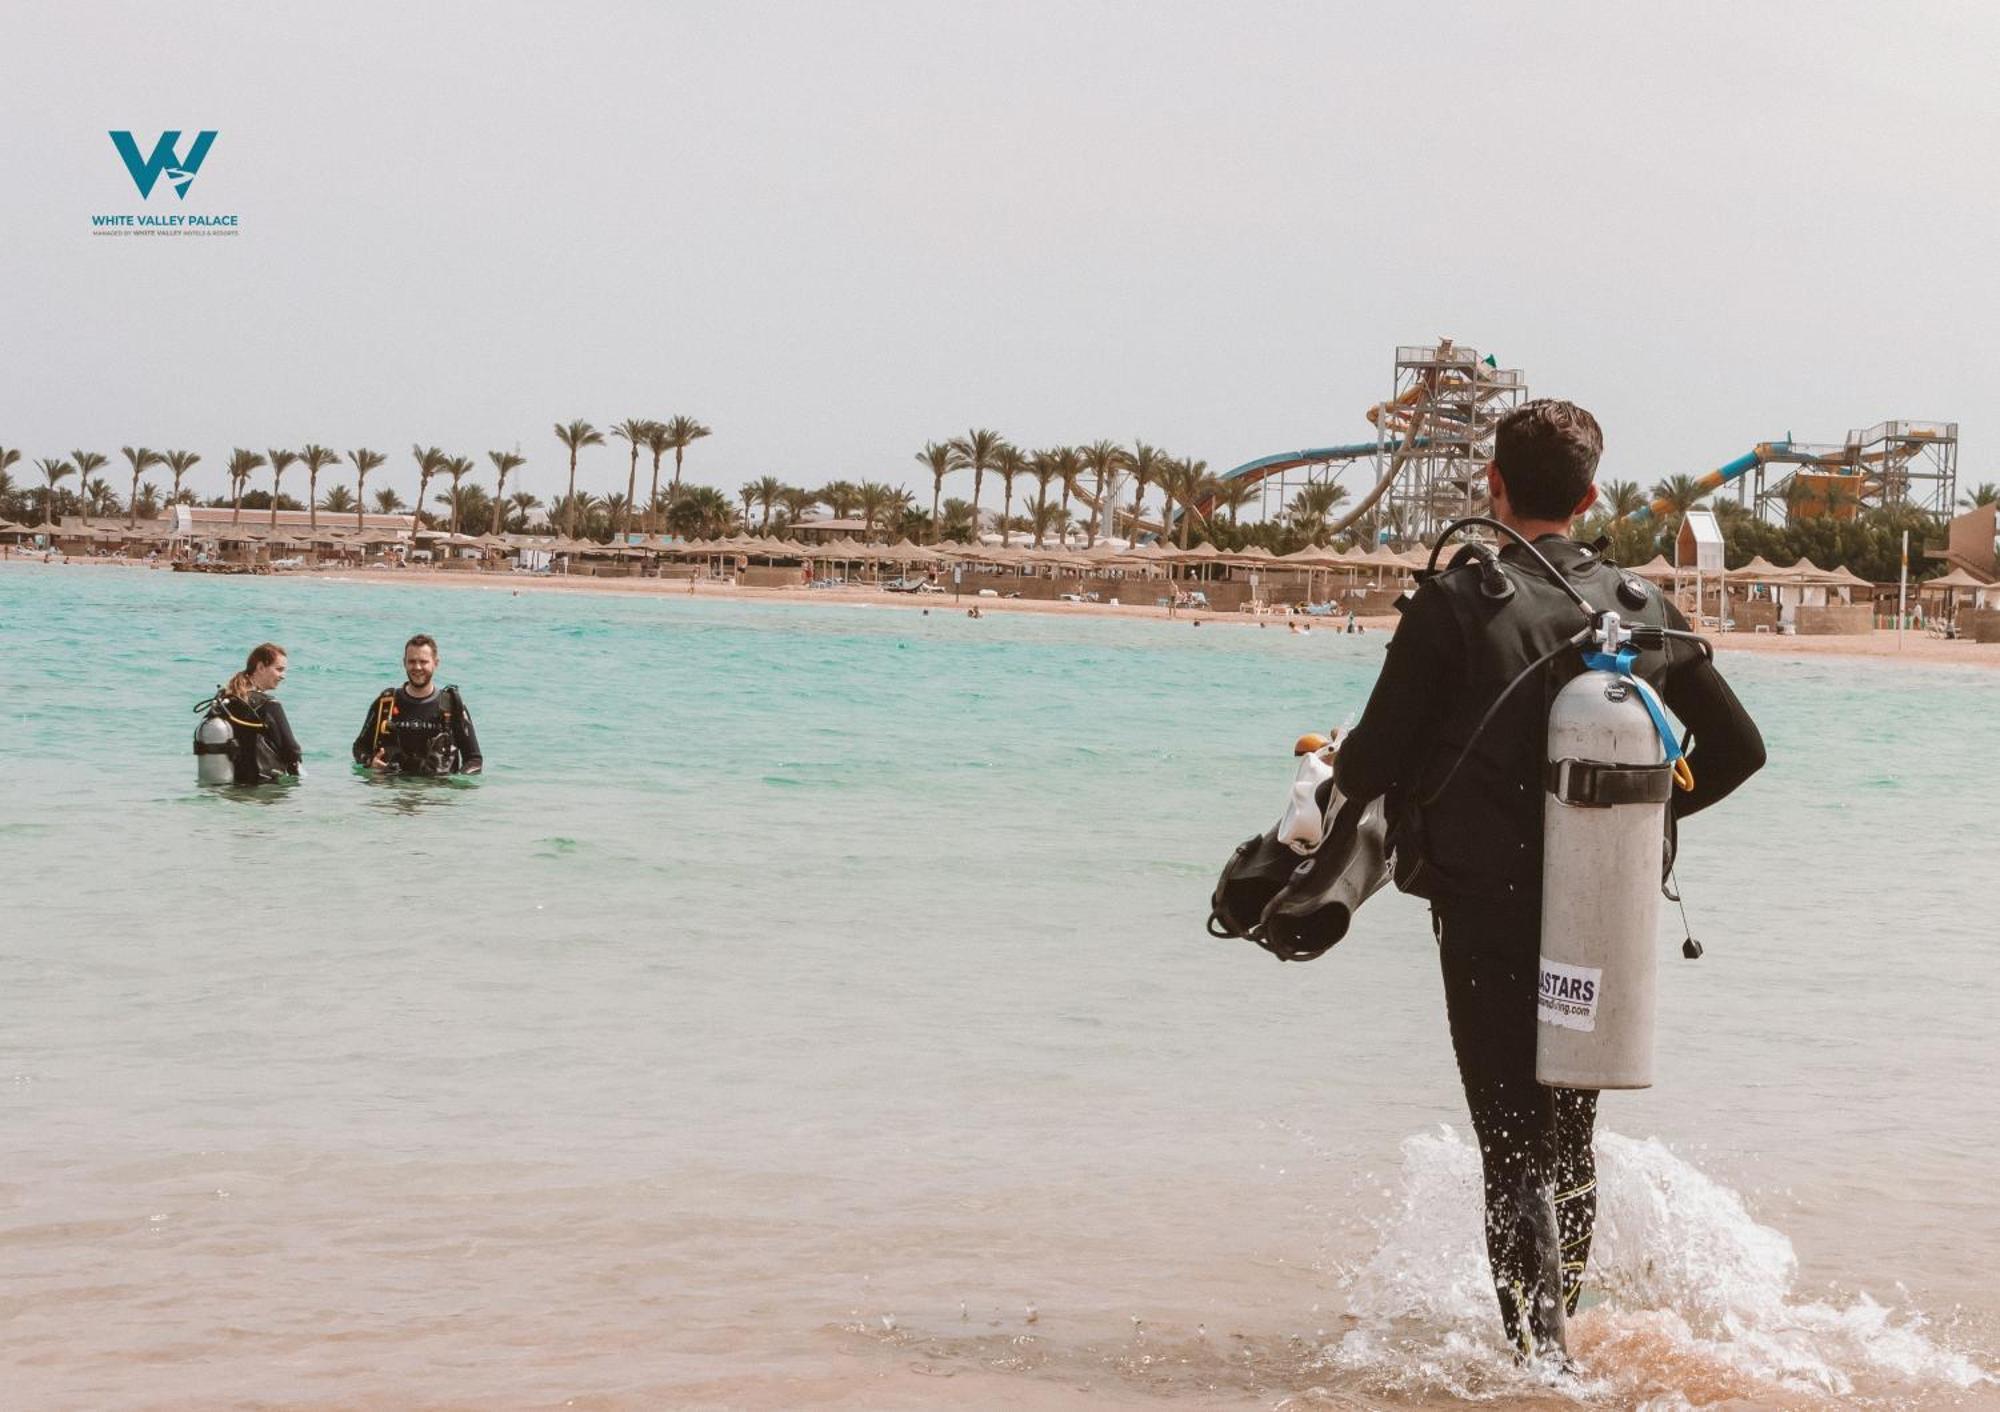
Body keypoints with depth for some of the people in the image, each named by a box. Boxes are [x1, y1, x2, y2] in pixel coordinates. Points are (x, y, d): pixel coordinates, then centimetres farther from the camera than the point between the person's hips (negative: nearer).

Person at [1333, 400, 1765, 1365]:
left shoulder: (1456, 603, -11)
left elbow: (1374, 760, -10)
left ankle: (1539, 1352, -14)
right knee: (1570, 1132, 21)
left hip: (1488, 912, -5)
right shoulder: (1645, 609, 4)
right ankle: (1558, 1324, 35)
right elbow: (1738, 750, 10)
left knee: (1514, 1143, -2)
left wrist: (1340, 771, 13)